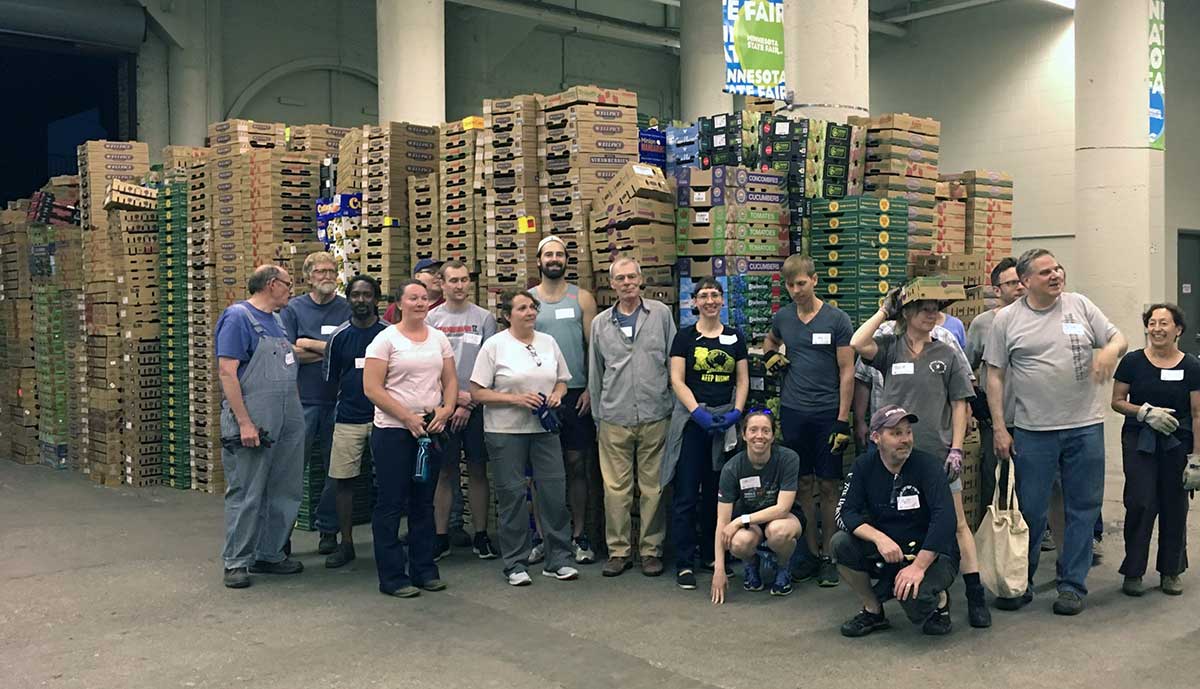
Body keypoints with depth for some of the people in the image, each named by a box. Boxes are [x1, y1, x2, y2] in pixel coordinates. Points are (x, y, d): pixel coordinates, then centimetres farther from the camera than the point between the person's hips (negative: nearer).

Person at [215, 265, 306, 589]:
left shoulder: (276, 320, 16)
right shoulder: (238, 316, -10)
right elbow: (227, 371, -17)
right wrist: (244, 422, -21)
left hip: (287, 425, 9)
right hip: (254, 426, -9)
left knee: (285, 493, 13)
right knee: (246, 495, 0)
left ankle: (269, 554, 25)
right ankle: (236, 562, 11)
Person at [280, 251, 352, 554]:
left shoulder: (348, 310, 6)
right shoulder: (293, 308, 5)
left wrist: (310, 344, -8)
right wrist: (331, 352, -8)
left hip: (338, 400, 1)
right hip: (303, 399, -1)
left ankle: (328, 529, 19)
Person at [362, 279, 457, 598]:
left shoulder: (439, 338, 11)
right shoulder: (385, 339, -5)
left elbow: (450, 381, 13)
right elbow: (372, 387, -11)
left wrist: (446, 409, -7)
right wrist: (407, 417, -16)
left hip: (431, 431, 5)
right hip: (393, 432, -5)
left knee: (424, 503, 13)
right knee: (391, 505, 0)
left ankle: (424, 570, 23)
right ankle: (392, 577, 8)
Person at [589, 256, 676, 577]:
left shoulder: (661, 314, 4)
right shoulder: (601, 323, 9)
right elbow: (594, 374, 14)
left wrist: (676, 405, 4)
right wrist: (597, 418, 13)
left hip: (655, 416, -1)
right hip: (614, 419, 1)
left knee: (653, 487, 4)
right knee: (615, 488, 2)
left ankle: (651, 549, 15)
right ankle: (618, 550, 12)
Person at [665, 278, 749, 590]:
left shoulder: (735, 338, 10)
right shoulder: (685, 337, 2)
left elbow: (742, 380, 9)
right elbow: (677, 380, -4)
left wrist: (736, 412, -6)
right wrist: (698, 412, -15)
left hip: (725, 420, 3)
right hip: (691, 420, -3)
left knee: (716, 492, 11)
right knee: (686, 493, -4)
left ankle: (711, 555, 23)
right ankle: (684, 562, 2)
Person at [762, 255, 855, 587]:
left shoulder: (836, 319, -4)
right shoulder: (782, 317, 7)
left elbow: (847, 372, -5)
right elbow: (770, 342, 30)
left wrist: (843, 420, -10)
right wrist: (770, 355, 5)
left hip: (828, 412, -3)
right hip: (793, 411, 3)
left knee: (829, 486, 3)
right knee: (803, 485, 8)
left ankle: (828, 553, 13)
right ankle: (810, 551, 18)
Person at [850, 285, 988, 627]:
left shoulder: (948, 354, 4)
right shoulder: (890, 347, 3)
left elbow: (959, 405, 5)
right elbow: (858, 343, -18)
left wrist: (956, 449, -2)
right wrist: (884, 311, -7)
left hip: (938, 452, 0)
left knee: (956, 523, 1)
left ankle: (975, 596, 5)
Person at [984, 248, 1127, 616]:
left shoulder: (1080, 305, 5)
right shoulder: (1006, 319, 0)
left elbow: (1118, 338, 8)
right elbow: (995, 376, 1)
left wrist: (1110, 351, -17)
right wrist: (999, 429, -4)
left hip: (1085, 426, 2)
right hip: (1033, 431, -2)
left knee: (1083, 509, 8)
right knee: (1030, 511, 5)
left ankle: (1072, 584, 20)